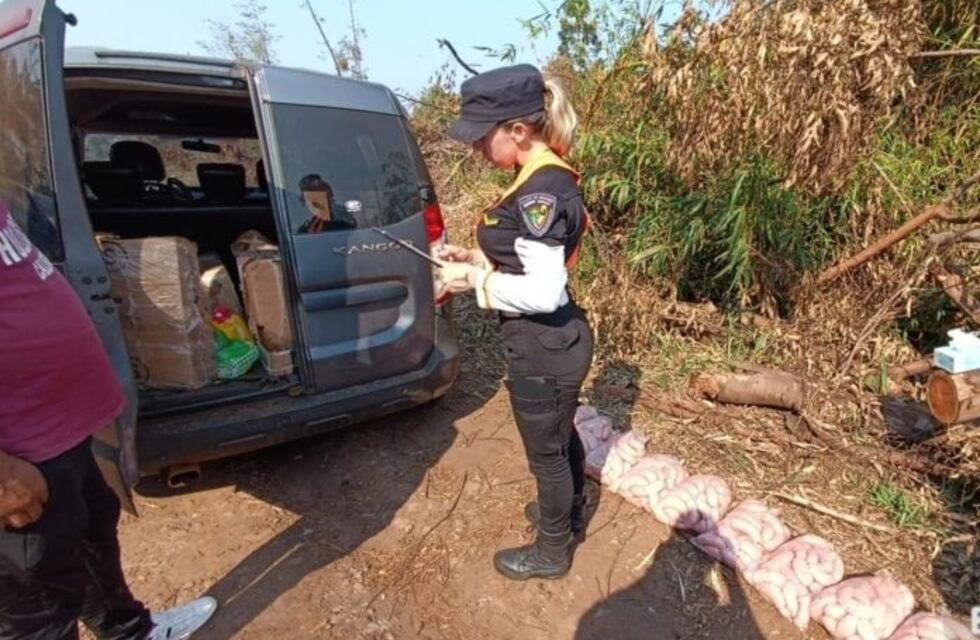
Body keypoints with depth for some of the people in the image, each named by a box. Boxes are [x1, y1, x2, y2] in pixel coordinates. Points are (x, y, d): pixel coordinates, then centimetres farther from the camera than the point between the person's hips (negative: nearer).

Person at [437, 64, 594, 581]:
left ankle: (552, 552, 37)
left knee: (546, 451, 12)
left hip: (543, 347, -10)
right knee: (560, 435, 28)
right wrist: (477, 260, 6)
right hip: (559, 340, 10)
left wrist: (476, 281, -17)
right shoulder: (551, 178, 5)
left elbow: (543, 291, -29)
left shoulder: (538, 192, -25)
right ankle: (569, 512, 54)